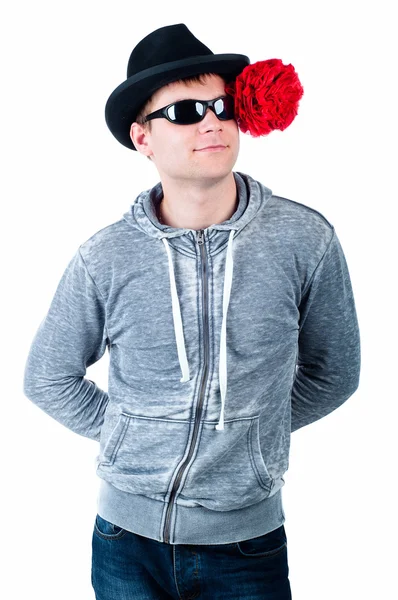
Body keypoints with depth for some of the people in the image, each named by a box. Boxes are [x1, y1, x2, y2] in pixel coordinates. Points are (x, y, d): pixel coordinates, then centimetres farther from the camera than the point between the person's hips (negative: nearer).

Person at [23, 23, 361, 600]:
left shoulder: (305, 239, -10)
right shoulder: (103, 259, -10)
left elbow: (332, 373, 4)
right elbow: (48, 378, 5)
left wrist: (251, 432, 3)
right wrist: (126, 436, 2)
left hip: (248, 539, 0)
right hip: (129, 539, 1)